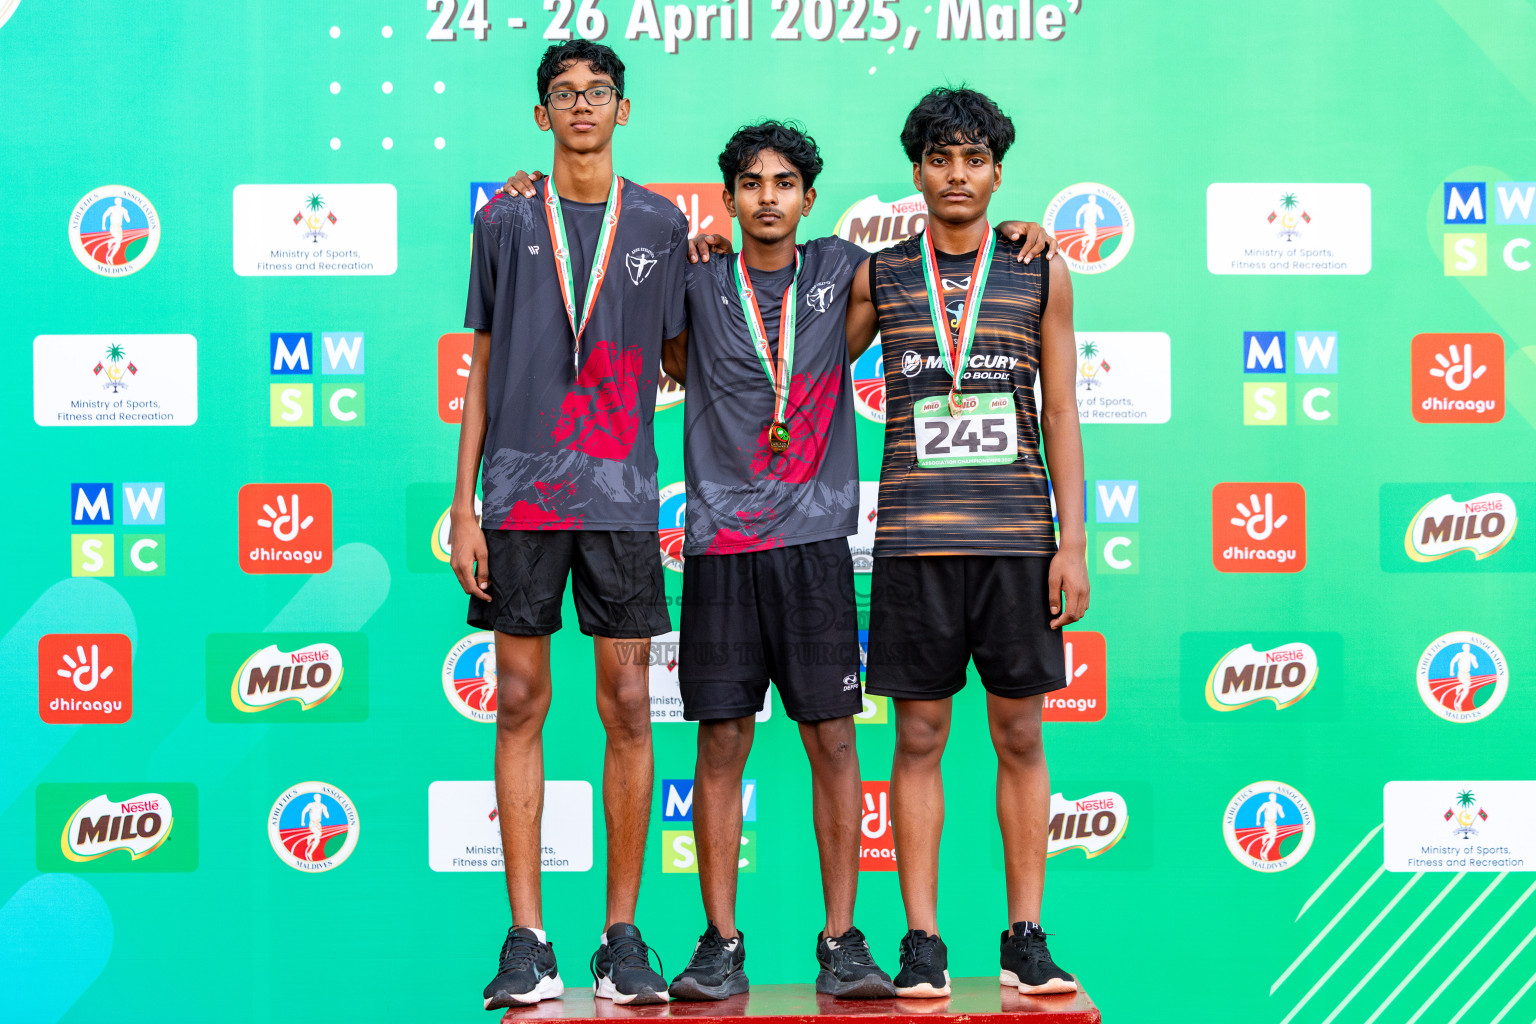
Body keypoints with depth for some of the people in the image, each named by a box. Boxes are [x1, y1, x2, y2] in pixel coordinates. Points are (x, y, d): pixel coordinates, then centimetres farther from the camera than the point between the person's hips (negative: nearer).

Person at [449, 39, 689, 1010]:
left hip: (621, 493, 0)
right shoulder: (505, 221, 9)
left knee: (627, 708, 0)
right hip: (520, 493, 0)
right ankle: (527, 939, 6)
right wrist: (463, 504, 4)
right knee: (520, 704, 0)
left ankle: (624, 936, 8)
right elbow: (482, 367, 9)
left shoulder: (661, 224, 10)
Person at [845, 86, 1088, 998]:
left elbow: (1061, 417, 7)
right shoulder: (878, 276, 8)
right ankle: (923, 942, 8)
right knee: (920, 736, 1)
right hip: (915, 537, 0)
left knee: (1020, 735, 3)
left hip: (1016, 536, 0)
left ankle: (1026, 938, 12)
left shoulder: (1040, 276, 8)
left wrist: (1073, 544, 0)